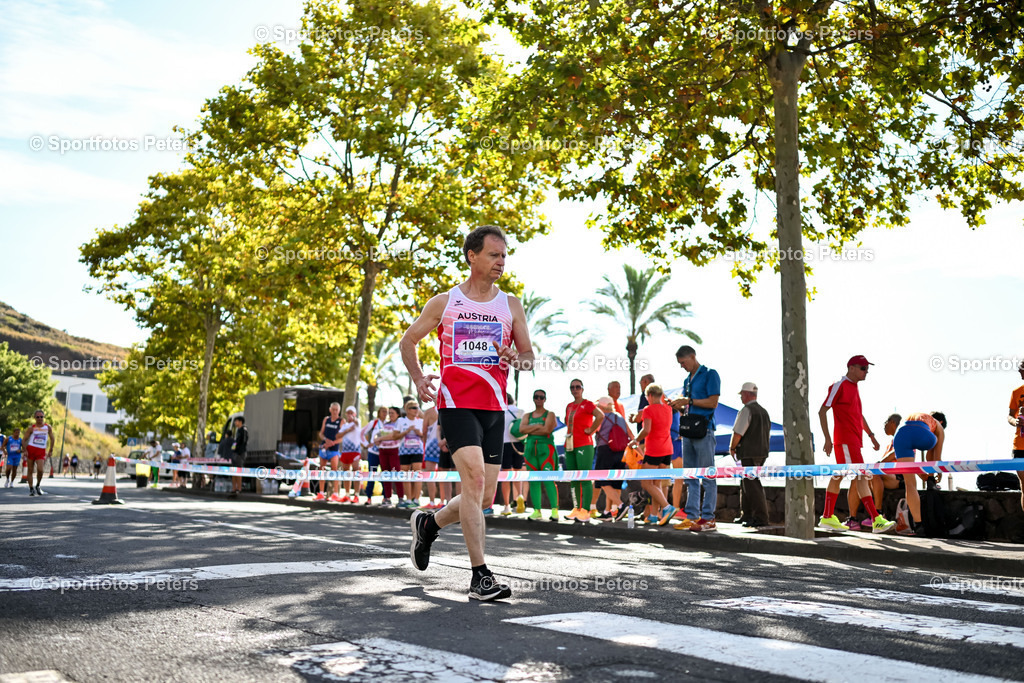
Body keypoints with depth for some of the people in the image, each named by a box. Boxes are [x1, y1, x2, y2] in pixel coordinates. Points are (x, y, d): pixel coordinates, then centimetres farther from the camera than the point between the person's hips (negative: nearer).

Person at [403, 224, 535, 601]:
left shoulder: (511, 305, 11)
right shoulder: (444, 302, 4)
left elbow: (529, 356, 13)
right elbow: (408, 340, 15)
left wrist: (517, 360, -10)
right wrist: (418, 379, 0)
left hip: (494, 408, 4)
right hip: (457, 403, -4)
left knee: (485, 498, 6)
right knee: (474, 477, -21)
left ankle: (428, 522, 35)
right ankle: (480, 577, -15)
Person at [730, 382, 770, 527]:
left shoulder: (746, 410, -13)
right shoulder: (764, 411, 16)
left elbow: (738, 433, -17)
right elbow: (768, 435, 21)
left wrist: (732, 448, -2)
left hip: (749, 454, -9)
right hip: (762, 453, 9)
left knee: (752, 485, -8)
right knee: (745, 484, 17)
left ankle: (761, 518, -11)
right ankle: (746, 515, 23)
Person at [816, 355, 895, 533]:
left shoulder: (854, 387, 18)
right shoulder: (840, 386, -10)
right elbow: (822, 412, -13)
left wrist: (871, 435, 20)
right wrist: (828, 438, -18)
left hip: (854, 440, 10)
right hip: (845, 440, -10)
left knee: (838, 476, 12)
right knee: (860, 477, -13)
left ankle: (827, 518, 17)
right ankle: (876, 521, -15)